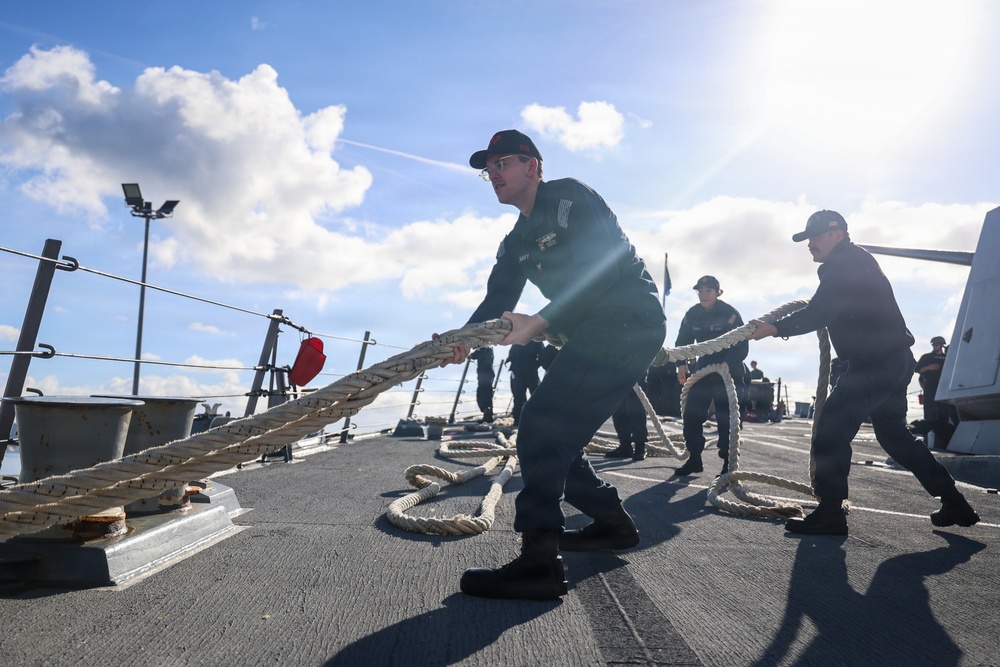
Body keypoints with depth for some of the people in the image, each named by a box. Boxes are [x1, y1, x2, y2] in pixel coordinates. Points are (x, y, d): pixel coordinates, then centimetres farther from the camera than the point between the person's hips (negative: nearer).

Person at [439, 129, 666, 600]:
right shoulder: (516, 242, 19)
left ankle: (539, 561, -20)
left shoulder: (569, 197, -7)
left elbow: (602, 270, -21)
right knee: (553, 439, 10)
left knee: (543, 424, -19)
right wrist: (464, 340, -14)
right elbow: (496, 302, 7)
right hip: (593, 334, 9)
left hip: (628, 320, -9)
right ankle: (612, 523, 27)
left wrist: (539, 323, -29)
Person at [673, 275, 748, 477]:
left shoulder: (729, 313, -15)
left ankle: (728, 463, 0)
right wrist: (681, 364, -10)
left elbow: (742, 345, -17)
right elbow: (683, 340, 6)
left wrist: (728, 364, -32)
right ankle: (694, 459, 10)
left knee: (725, 417, -9)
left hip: (729, 370, -5)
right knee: (691, 413, -2)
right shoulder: (693, 314, -2)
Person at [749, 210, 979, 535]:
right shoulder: (855, 262, 19)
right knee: (894, 434, 20)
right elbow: (830, 310, 26)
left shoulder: (844, 264, -13)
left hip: (875, 363, -11)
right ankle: (955, 504, 28)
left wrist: (774, 329, -28)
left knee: (832, 426, -12)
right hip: (895, 360, 11)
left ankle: (829, 514, -11)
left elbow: (818, 314, -26)